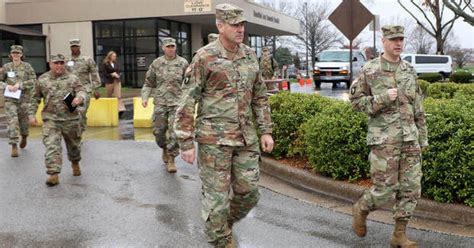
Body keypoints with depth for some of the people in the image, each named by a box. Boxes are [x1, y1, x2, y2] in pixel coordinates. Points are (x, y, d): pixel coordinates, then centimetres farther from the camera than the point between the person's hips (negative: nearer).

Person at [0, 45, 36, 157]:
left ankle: (24, 137, 43)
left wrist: (20, 84, -17)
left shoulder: (27, 66, 0)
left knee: (23, 120, 12)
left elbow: (33, 81, -7)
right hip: (10, 99, 0)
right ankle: (14, 146, -11)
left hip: (24, 98, 0)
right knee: (12, 120, -12)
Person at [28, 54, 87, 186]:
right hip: (50, 119, 0)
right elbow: (35, 99, 15)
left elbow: (82, 92, -11)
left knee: (73, 145, 16)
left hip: (71, 119, 0)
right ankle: (53, 174, -14)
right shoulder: (42, 80, 7)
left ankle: (75, 163, 44)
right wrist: (31, 114, 9)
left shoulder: (73, 79, 2)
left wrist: (79, 97, -34)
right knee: (51, 146, -13)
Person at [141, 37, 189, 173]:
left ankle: (171, 159, 3)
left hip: (177, 103, -2)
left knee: (174, 131, -7)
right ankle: (165, 149, 37)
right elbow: (149, 83, 10)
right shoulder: (156, 63, 5)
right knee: (158, 130, 7)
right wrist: (144, 97, -3)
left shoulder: (183, 63, 1)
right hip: (160, 102, 2)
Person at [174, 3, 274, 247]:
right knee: (217, 195, 2)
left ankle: (224, 223, 37)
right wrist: (186, 143, -13)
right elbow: (187, 102, -9)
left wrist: (266, 131, 10)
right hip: (214, 138, -5)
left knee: (249, 193, 9)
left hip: (246, 137, 6)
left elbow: (259, 96, 15)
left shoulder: (250, 55, 7)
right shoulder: (204, 57, -10)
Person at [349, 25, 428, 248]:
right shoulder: (370, 70, -4)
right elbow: (356, 100, -2)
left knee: (411, 188, 4)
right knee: (385, 188, -4)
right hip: (384, 139, -5)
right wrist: (382, 98, -16)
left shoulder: (409, 70, 10)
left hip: (410, 138, 5)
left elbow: (418, 107, 15)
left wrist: (423, 137, 14)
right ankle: (361, 209, 26)